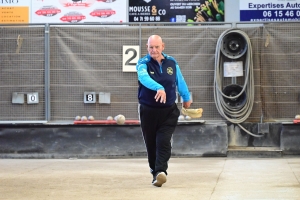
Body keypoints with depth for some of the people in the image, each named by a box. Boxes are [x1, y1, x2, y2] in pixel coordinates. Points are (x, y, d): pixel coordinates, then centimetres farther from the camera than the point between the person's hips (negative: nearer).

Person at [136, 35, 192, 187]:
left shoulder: (172, 63, 3)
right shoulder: (143, 63, -9)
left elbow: (180, 81, 20)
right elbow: (144, 78, -32)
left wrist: (186, 97, 32)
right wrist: (159, 88, -50)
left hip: (169, 111, 1)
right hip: (148, 111, -1)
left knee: (164, 142, -15)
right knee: (151, 144, 7)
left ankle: (160, 171, -23)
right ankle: (155, 172, 23)